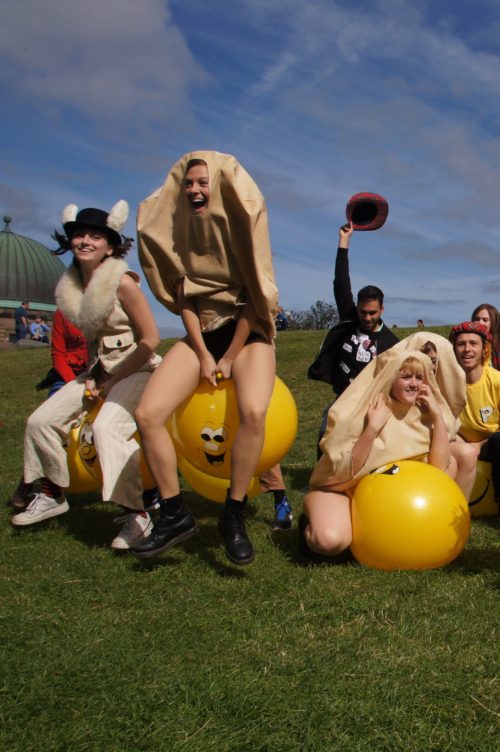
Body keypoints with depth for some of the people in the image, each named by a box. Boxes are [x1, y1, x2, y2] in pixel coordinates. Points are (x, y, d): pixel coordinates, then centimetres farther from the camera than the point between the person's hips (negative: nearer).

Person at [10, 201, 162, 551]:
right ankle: (54, 495, 23)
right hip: (101, 370, 8)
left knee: (107, 427, -31)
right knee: (41, 420, 3)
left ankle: (138, 514, -20)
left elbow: (150, 339, -17)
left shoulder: (122, 282, -19)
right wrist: (92, 376, 0)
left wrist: (114, 379, -14)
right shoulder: (72, 285, 2)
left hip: (137, 368, -8)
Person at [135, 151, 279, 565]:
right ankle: (175, 514, -2)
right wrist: (203, 355, -6)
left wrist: (229, 359, -11)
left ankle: (234, 515, -14)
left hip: (247, 333, -3)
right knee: (147, 414, -17)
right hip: (202, 333, 4)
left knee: (253, 411, -33)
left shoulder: (243, 222, -9)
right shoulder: (178, 229, 1)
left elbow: (254, 297, -10)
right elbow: (184, 296, 3)